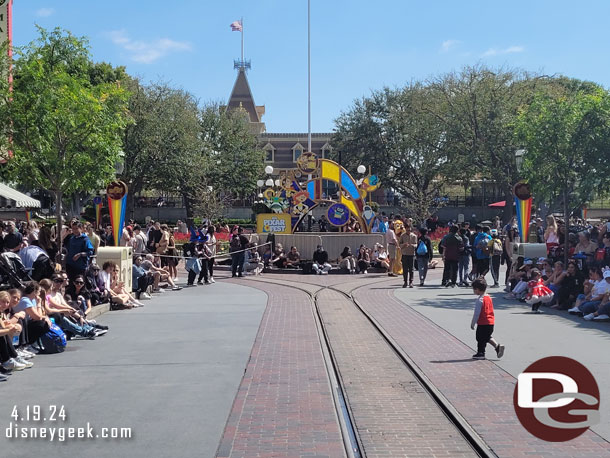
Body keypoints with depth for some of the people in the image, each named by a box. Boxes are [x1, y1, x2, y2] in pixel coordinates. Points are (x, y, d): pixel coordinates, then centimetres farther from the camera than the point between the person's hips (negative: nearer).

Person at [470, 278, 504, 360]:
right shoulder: (488, 297, 8)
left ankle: (480, 353, 13)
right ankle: (498, 346, 11)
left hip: (483, 323, -9)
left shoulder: (480, 300, -19)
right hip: (491, 322, 9)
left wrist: (473, 323, -9)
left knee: (480, 338, 4)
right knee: (487, 337, 22)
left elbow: (476, 313, -18)